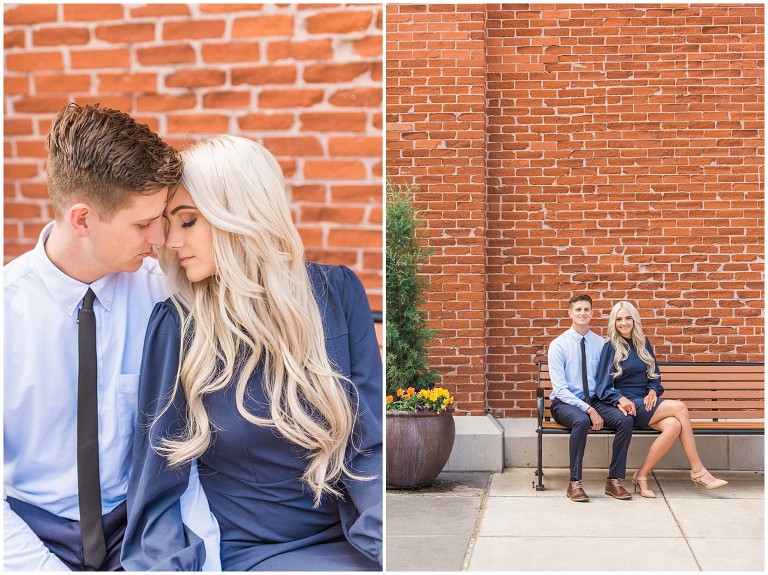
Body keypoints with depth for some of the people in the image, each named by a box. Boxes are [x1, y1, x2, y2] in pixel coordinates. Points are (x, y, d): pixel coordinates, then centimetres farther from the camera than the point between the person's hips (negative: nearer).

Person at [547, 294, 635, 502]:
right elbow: (560, 389, -13)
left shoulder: (600, 343, 7)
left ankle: (614, 480, -13)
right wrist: (589, 410, -22)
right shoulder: (558, 345, -6)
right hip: (565, 403, -4)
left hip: (594, 401, 4)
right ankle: (574, 483, -25)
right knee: (581, 421, -37)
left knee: (625, 420, -23)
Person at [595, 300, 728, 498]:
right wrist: (621, 399, -21)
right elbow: (604, 386, -3)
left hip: (646, 402, 5)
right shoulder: (611, 347, 0)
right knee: (679, 407, -24)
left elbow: (655, 375, 20)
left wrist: (653, 390, -2)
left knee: (674, 425, -28)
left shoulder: (643, 343, 15)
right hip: (626, 404, -5)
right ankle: (698, 471, -20)